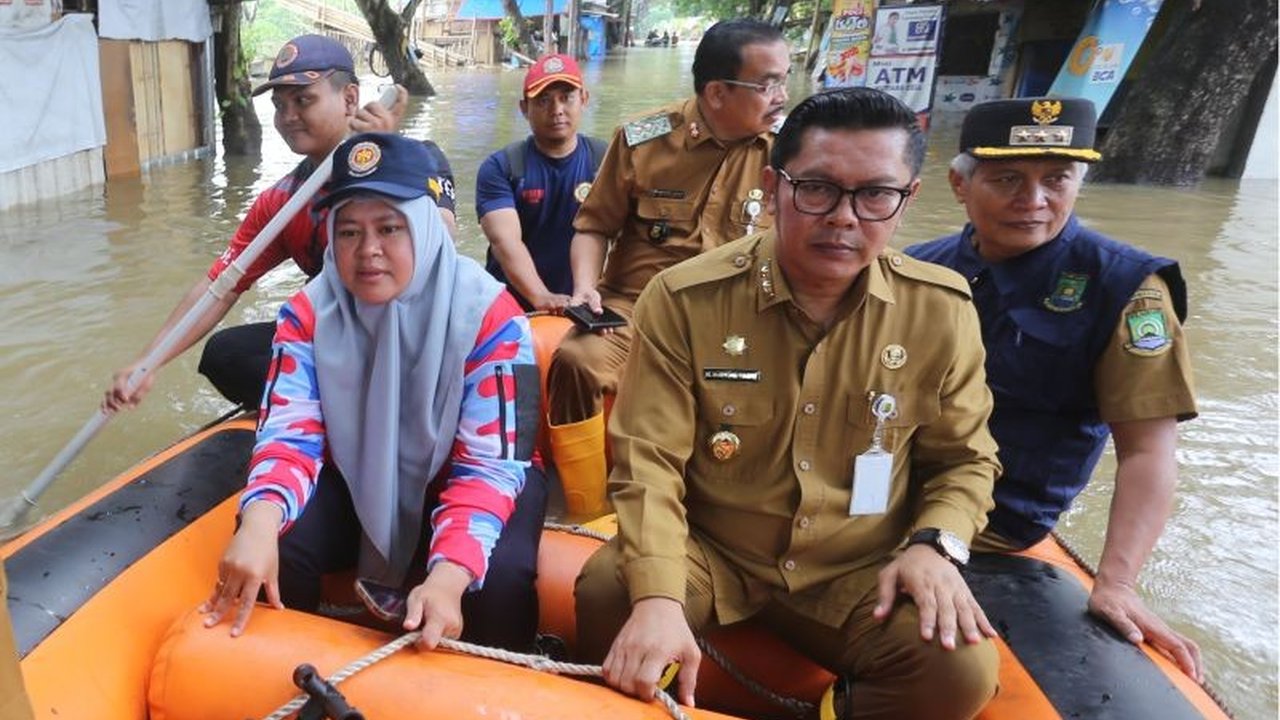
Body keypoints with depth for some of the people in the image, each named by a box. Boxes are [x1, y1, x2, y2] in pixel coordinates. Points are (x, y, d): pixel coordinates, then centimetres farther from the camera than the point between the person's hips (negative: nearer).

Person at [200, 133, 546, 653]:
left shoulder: (488, 315, -23)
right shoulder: (308, 315, -11)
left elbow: (489, 463, -26)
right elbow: (290, 435, -19)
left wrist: (449, 574, -43)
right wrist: (260, 520, -42)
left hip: (453, 483, -3)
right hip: (356, 480, 3)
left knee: (499, 581, -32)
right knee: (270, 553, -24)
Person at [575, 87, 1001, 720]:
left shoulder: (941, 310, -5)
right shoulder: (685, 299, -13)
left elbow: (963, 458, 8)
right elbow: (649, 459, -15)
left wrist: (934, 543, -13)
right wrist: (658, 596, -30)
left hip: (856, 571, 2)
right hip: (707, 549, -1)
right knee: (605, 594, -28)